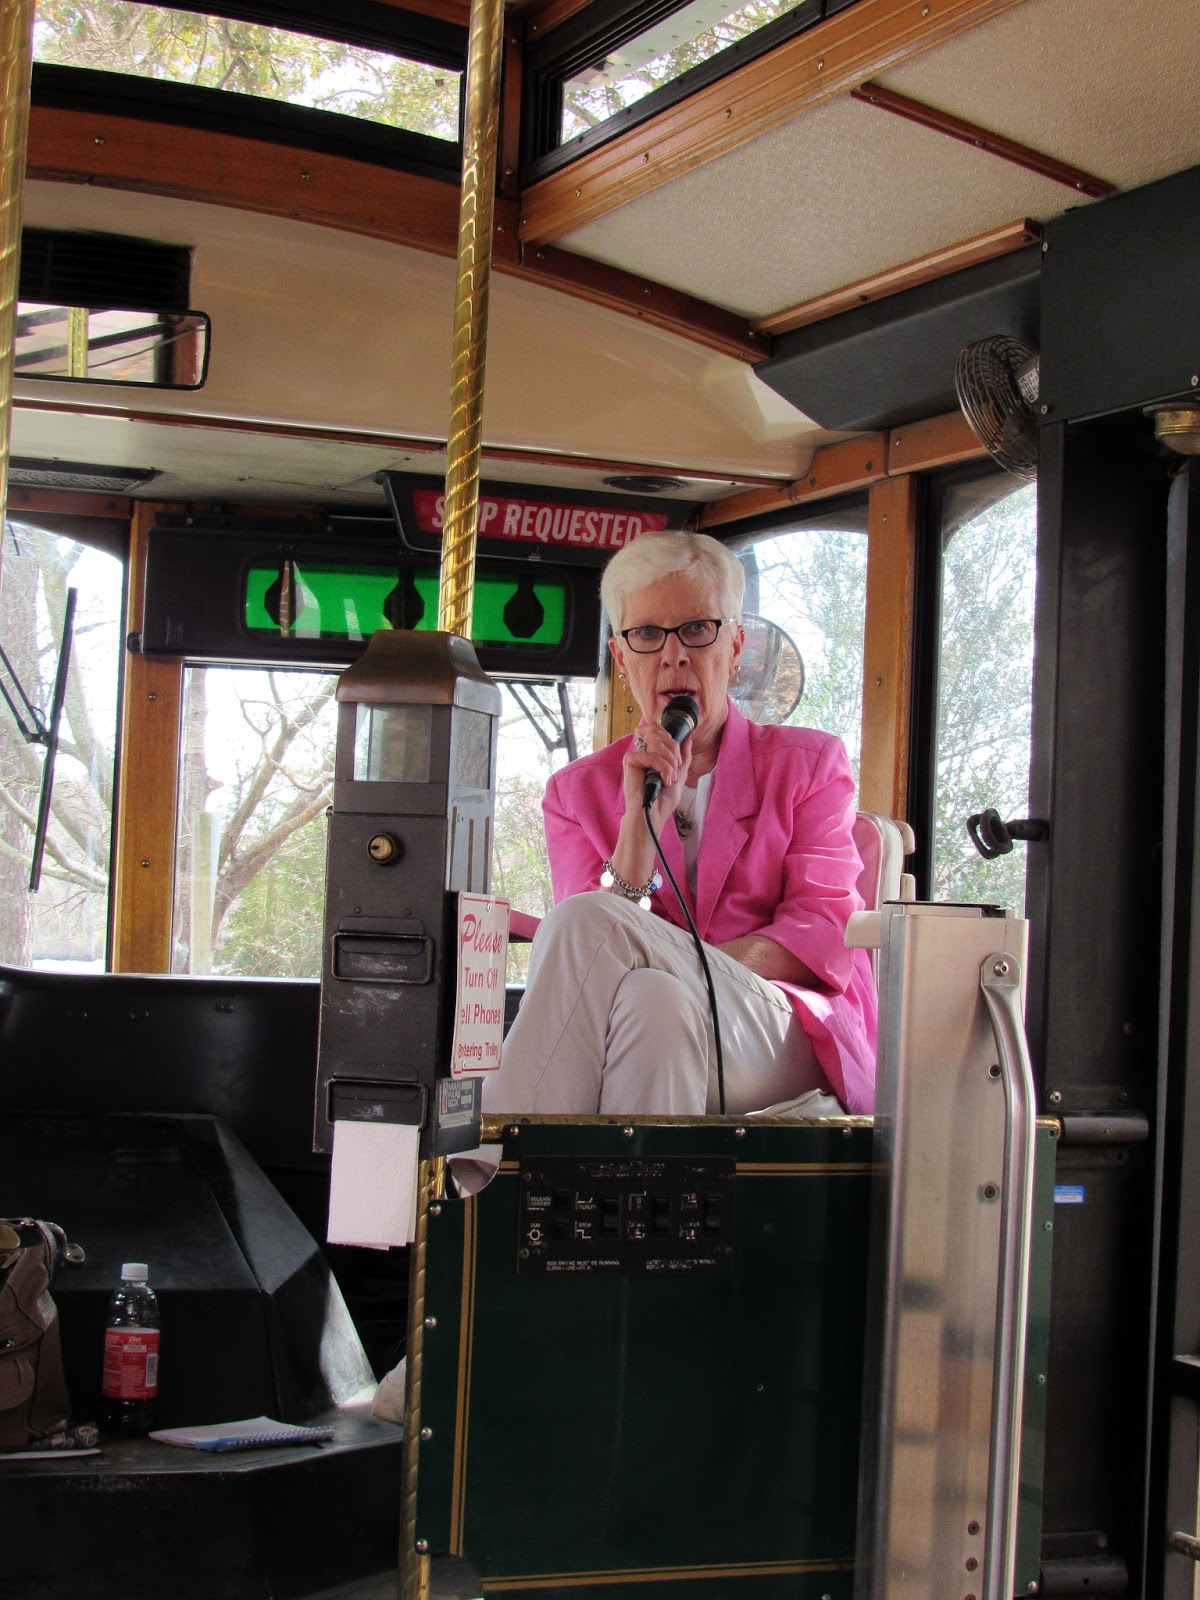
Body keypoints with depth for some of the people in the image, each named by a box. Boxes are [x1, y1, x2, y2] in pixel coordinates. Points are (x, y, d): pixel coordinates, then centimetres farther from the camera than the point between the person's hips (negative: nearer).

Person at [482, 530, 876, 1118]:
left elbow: (826, 939, 1)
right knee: (651, 999, -39)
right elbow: (586, 974, 1)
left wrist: (687, 969, -15)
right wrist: (643, 820, -11)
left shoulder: (808, 764, 14)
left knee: (589, 920, -29)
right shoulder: (578, 790, 17)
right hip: (649, 1035, 1)